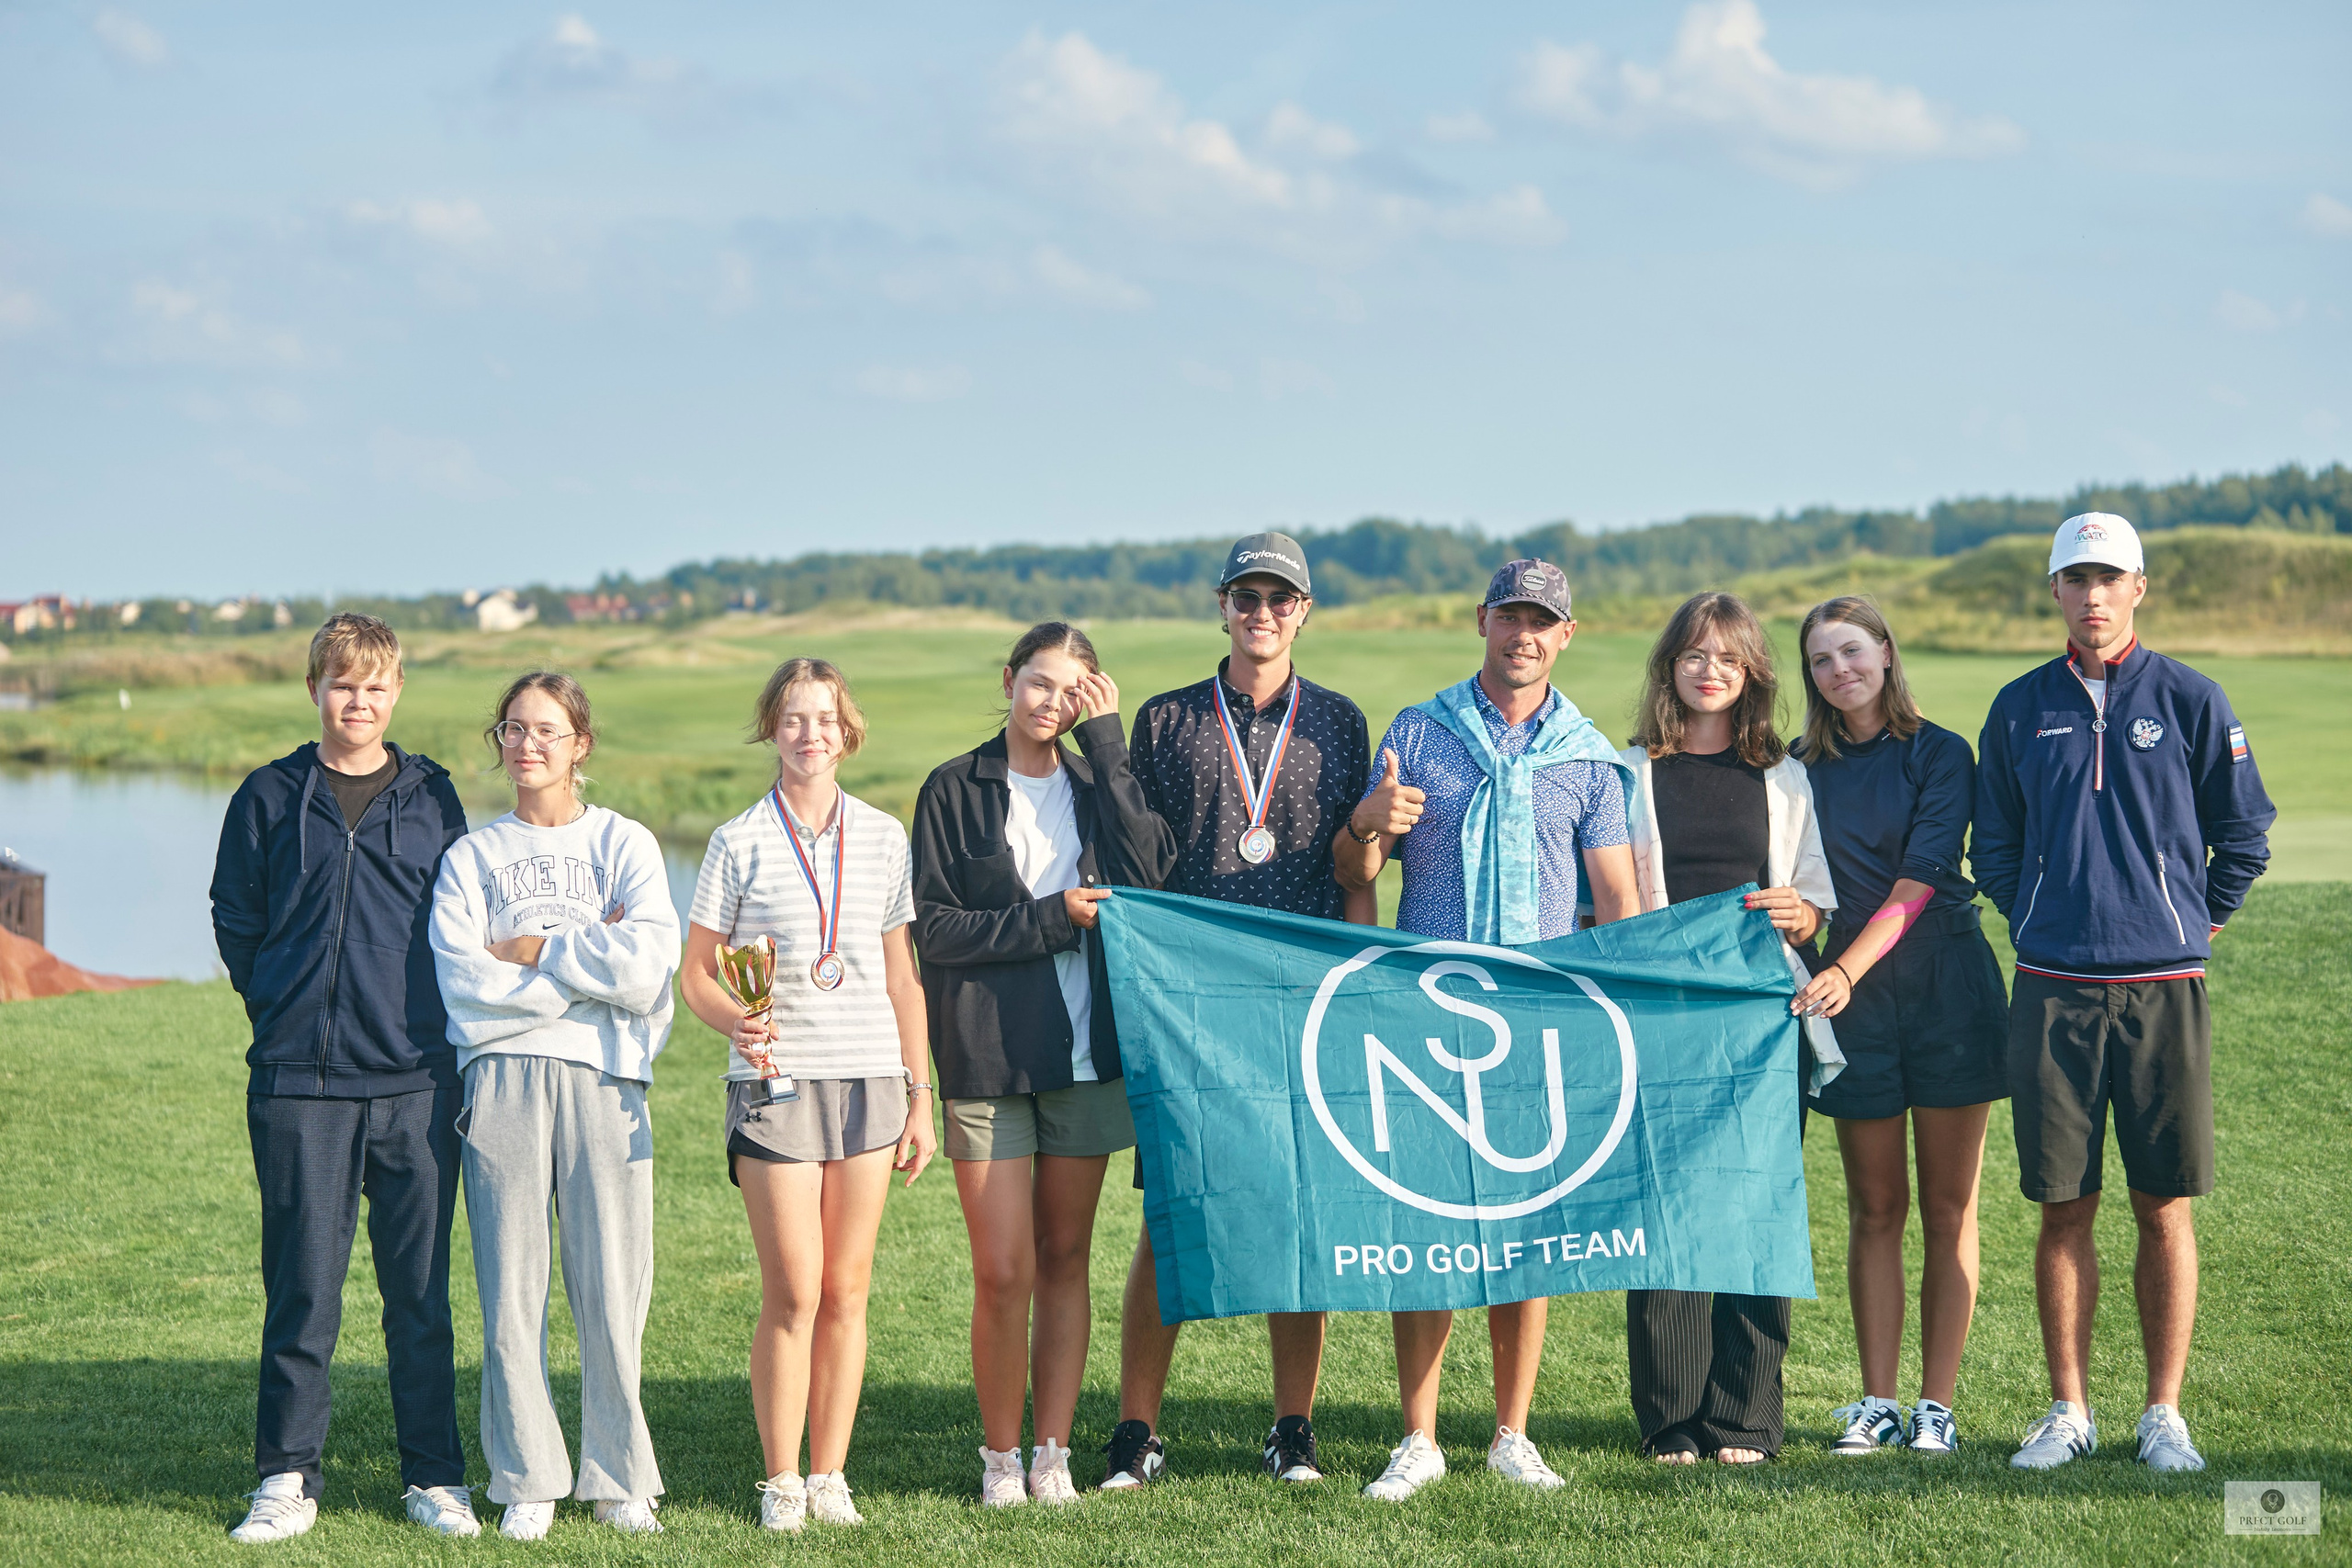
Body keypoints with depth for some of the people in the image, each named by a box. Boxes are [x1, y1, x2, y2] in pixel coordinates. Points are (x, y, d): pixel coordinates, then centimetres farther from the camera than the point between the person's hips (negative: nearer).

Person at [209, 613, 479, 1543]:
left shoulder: (431, 797, 9)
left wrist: (430, 1017, 6)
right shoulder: (270, 799, 7)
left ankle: (435, 1478, 12)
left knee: (420, 1287, 4)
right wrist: (282, 1007, 5)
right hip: (300, 1081, -1)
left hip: (416, 1080, 1)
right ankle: (287, 1480, 9)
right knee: (302, 1284, 0)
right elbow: (235, 922, 12)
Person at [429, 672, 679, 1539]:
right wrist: (588, 962, -5)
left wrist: (531, 950, -2)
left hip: (603, 1080, 0)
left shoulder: (625, 843, 11)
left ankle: (619, 1479, 9)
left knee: (611, 1289, -3)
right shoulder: (470, 856, 13)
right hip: (503, 1079, 1)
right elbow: (466, 983, -3)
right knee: (511, 1291, -2)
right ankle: (528, 1482, 7)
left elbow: (647, 967, -6)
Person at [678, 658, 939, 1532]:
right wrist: (736, 1022, -16)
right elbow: (696, 973, 5)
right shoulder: (739, 844, 2)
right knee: (794, 1292, -5)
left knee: (847, 1289, 3)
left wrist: (920, 1096, 9)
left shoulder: (883, 838, 8)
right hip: (775, 1080, -2)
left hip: (868, 1079, 2)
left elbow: (902, 976, 12)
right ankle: (779, 1481, 6)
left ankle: (830, 1475, 12)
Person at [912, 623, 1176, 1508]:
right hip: (988, 1055, -3)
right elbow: (933, 926, -3)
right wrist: (1049, 919, -12)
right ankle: (1000, 1456, 9)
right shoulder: (955, 790, 3)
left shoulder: (1094, 785, 10)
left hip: (1084, 1052, 3)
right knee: (1002, 1272, -5)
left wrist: (1107, 742, -8)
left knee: (1065, 1260, 7)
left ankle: (1053, 1455, 14)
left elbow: (1148, 868, -9)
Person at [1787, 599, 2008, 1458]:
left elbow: (1917, 884, -12)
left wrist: (1845, 970, -23)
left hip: (1946, 983, -3)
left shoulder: (1940, 756, -2)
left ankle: (1937, 1404, 4)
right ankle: (1877, 1401, 9)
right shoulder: (1802, 769, 8)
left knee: (1948, 1206, 1)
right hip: (1849, 993, 3)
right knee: (1875, 1208, 5)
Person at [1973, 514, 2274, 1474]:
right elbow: (1993, 845, 18)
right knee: (2064, 1209, 3)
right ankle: (2068, 1411, 12)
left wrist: (2193, 924, 9)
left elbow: (2244, 835, 10)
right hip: (2052, 991, 1)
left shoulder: (2189, 701, 2)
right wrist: (2042, 922, 12)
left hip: (2163, 989, -1)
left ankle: (2164, 1414, 9)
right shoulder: (2021, 709, 8)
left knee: (2164, 1210, 1)